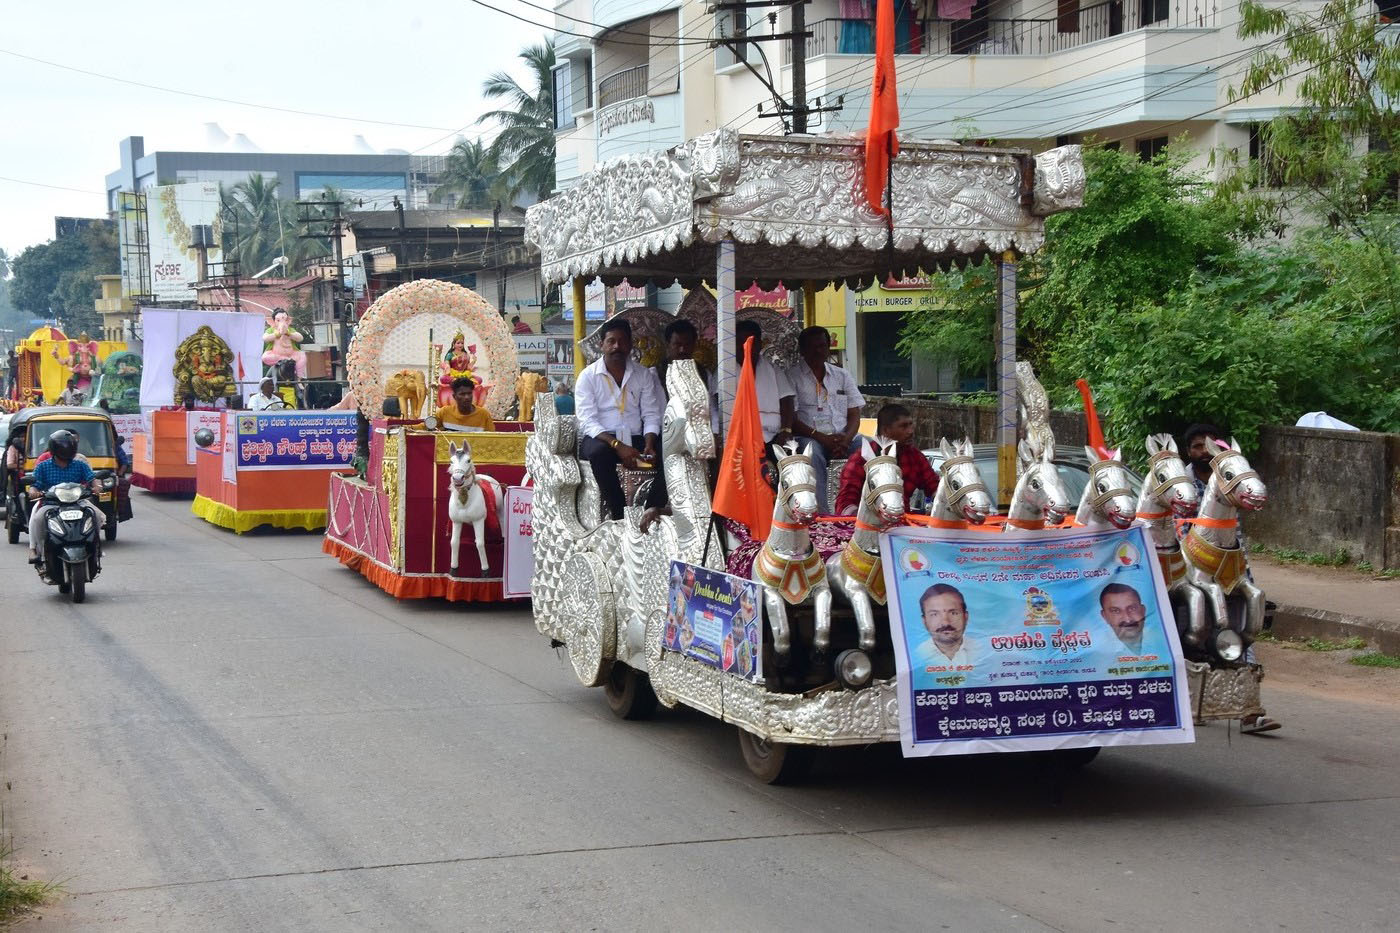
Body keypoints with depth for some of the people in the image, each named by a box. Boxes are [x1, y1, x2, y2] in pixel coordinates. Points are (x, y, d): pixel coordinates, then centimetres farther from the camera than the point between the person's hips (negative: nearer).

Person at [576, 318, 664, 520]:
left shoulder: (643, 375, 11)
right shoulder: (588, 376, 1)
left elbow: (651, 415, 7)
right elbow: (587, 422, -8)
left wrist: (649, 446, -15)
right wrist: (617, 445, -23)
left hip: (635, 439, 3)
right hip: (601, 439, -3)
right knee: (599, 453, -38)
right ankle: (619, 515, -32)